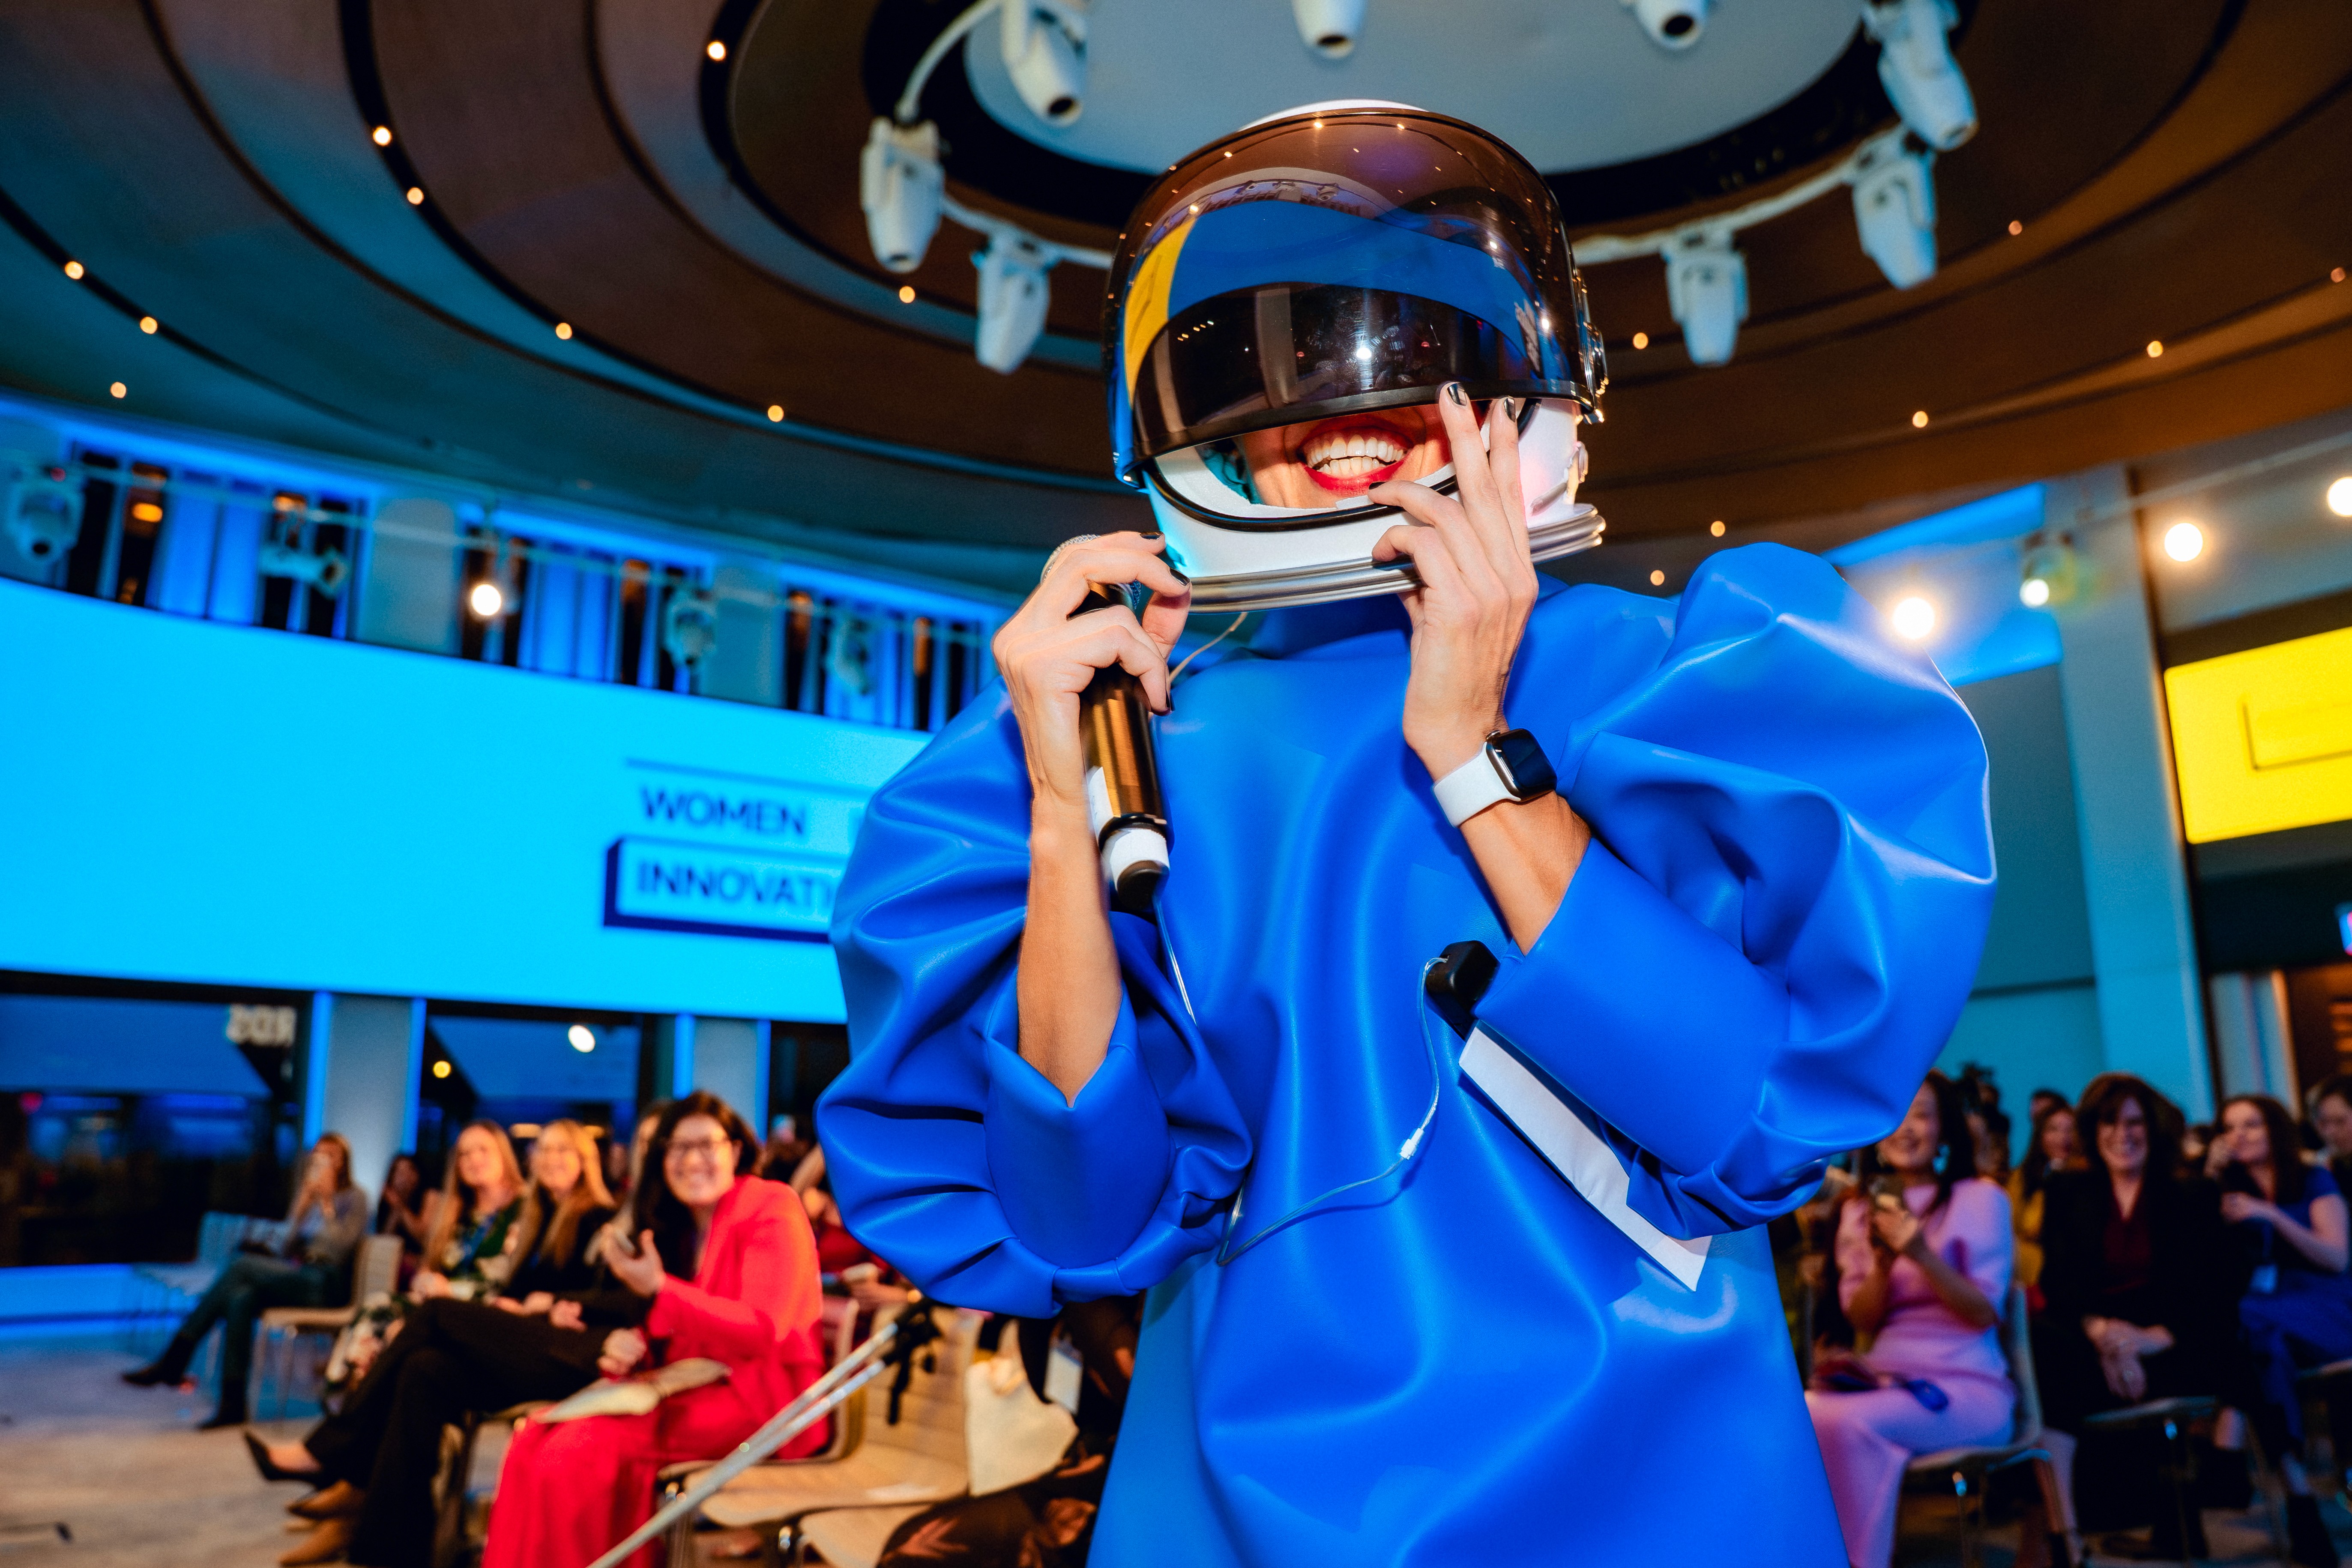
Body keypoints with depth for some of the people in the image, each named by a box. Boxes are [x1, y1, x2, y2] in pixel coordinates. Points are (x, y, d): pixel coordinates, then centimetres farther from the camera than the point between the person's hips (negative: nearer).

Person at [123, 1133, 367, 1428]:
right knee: (241, 1299, -25)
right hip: (294, 1277, 6)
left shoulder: (354, 1198, 4)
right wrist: (302, 1206, -1)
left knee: (243, 1264, -25)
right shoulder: (305, 1195, 21)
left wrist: (326, 1203, -10)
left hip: (327, 1284, -6)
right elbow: (285, 1250, 11)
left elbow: (341, 1246, -10)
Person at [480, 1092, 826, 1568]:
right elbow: (665, 1333, 18)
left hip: (759, 1392, -7)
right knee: (537, 1437, -11)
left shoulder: (772, 1210, -8)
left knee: (588, 1444, -24)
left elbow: (763, 1332, -16)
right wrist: (629, 1344, -7)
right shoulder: (678, 1224, 14)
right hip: (693, 1386, 8)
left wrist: (659, 1289, -19)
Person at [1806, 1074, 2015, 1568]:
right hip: (1885, 1375, 4)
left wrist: (1921, 1254, -20)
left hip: (1968, 1384, -3)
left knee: (1847, 1422, -32)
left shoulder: (1981, 1198, 2)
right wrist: (1883, 1263, -12)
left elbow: (1986, 1313, -5)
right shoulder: (1861, 1208, 14)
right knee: (1798, 1415, -29)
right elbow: (1862, 1318, 8)